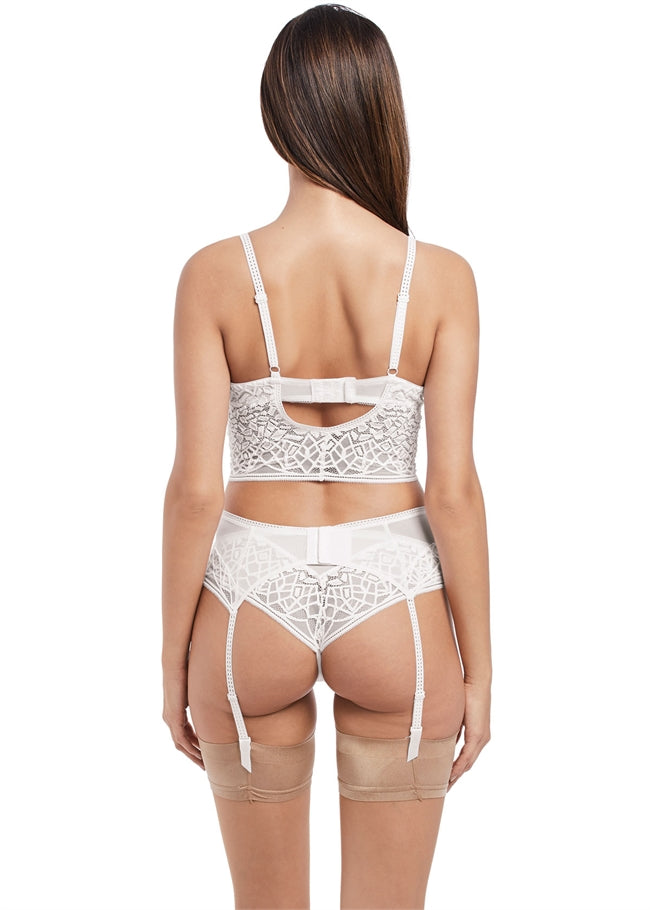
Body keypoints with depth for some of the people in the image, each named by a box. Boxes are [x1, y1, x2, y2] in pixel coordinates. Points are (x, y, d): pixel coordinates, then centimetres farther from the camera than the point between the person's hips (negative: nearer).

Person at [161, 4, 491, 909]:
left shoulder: (215, 274, -11)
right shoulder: (440, 277, -10)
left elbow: (195, 487, -11)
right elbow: (452, 489, -11)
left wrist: (173, 663, 2)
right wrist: (478, 670, 0)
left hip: (251, 604, 0)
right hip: (394, 606, 0)